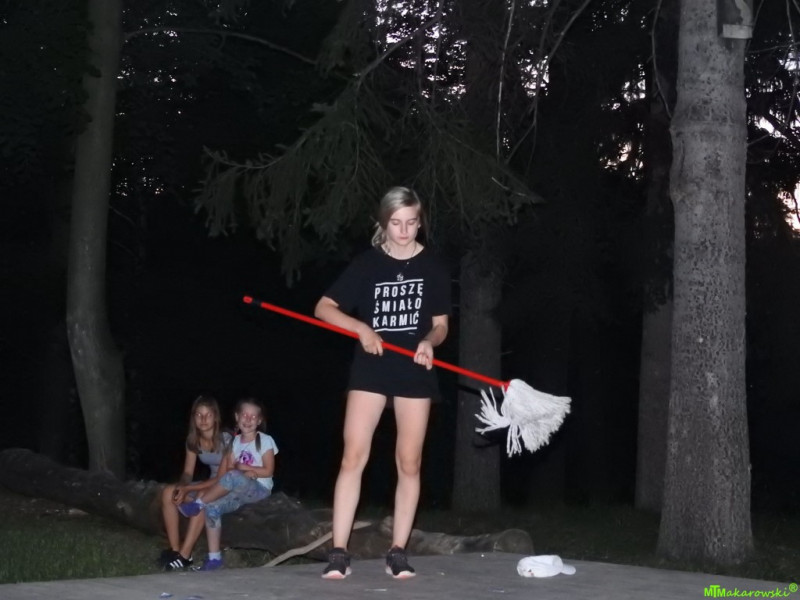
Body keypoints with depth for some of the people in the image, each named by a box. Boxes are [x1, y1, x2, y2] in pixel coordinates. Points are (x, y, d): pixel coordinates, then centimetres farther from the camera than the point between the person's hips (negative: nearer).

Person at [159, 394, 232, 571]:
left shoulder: (226, 439, -21)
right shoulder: (193, 440, -1)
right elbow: (188, 473, 2)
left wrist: (188, 489, -27)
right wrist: (181, 486, -24)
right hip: (211, 483, 7)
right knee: (168, 493, -13)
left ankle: (185, 555, -30)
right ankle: (174, 549, -12)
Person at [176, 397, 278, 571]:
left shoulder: (265, 441, 0)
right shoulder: (235, 441, 13)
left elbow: (268, 471, -7)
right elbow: (228, 468, 4)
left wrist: (243, 467, -8)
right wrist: (246, 473, -16)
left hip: (260, 489, -5)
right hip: (239, 490, 5)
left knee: (233, 477, -37)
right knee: (212, 507, -22)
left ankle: (198, 503, -20)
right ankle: (214, 557, -18)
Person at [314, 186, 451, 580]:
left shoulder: (432, 268, 3)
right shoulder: (367, 264, 0)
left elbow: (440, 325, 8)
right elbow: (324, 308, -1)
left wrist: (429, 341, -15)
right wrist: (362, 328, -16)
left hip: (414, 373, 1)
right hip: (370, 369, -1)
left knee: (409, 464, 3)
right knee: (353, 458, -8)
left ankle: (398, 552, 10)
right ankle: (339, 553, -7)